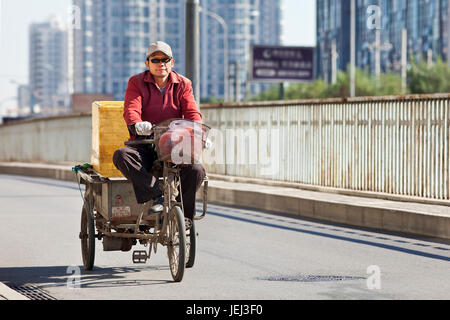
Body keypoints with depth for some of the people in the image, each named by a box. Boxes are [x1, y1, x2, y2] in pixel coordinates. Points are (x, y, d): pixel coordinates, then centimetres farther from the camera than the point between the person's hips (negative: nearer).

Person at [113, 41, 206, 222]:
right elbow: (131, 109, -11)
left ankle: (182, 216, -15)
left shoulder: (183, 84, 11)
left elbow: (192, 112, -1)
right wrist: (137, 125, -36)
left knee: (196, 170, -29)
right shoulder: (137, 83, 6)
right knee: (121, 155, -34)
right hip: (144, 146, -1)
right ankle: (155, 192, -42)